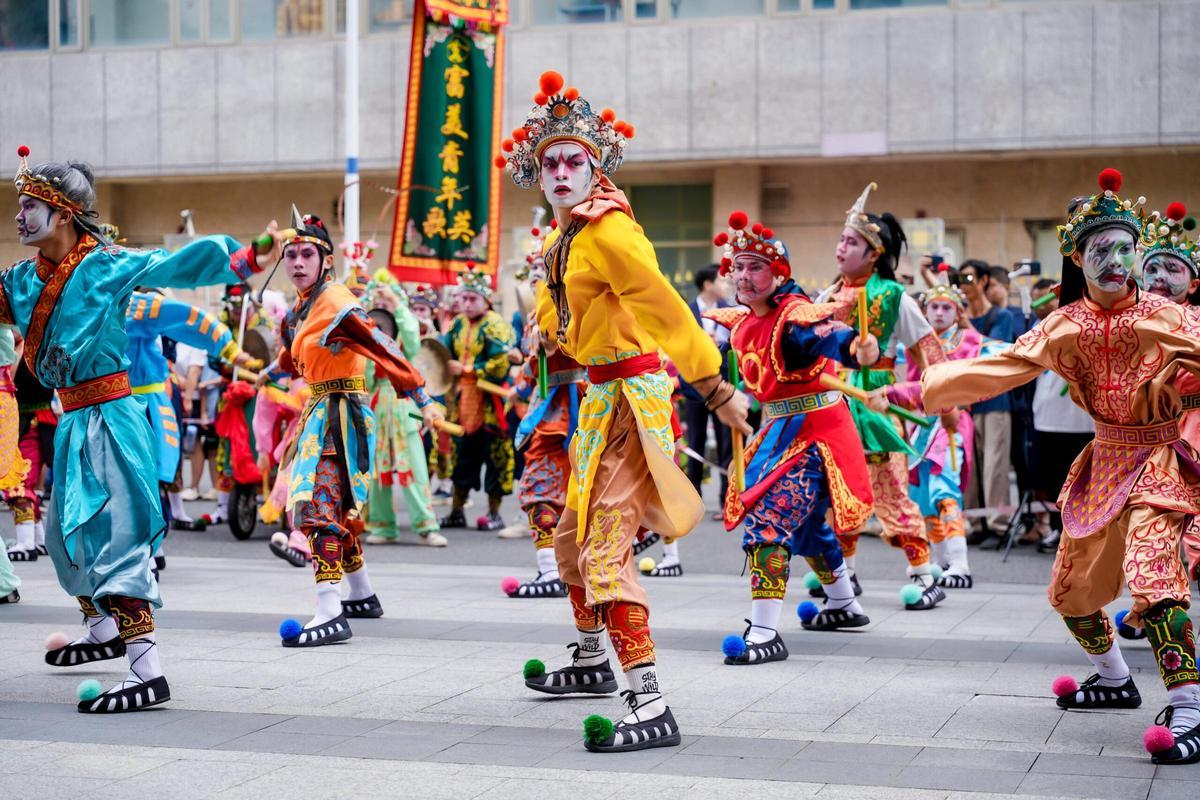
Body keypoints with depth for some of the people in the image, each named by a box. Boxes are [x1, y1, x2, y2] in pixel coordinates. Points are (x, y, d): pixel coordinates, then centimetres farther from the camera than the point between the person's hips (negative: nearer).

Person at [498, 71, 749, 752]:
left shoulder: (608, 229, -18)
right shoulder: (570, 235, 11)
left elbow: (666, 307, -23)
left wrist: (717, 389, -24)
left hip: (631, 395, -10)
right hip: (603, 396, 10)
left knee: (605, 548, -17)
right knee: (573, 537, 23)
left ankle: (652, 710, -21)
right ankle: (592, 663, 43)